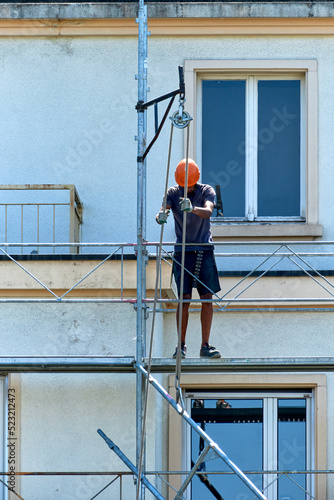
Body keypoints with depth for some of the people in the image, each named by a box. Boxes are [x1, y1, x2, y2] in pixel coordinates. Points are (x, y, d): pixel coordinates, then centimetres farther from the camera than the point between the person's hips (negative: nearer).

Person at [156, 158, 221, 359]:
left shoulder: (207, 191, -3)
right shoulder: (173, 193, 0)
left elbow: (208, 211, -23)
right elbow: (164, 209, -16)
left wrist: (192, 208, -45)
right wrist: (161, 216, -41)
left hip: (204, 249, 0)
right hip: (182, 250, 0)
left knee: (207, 297, -2)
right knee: (184, 298, -5)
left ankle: (205, 346, 3)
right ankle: (181, 345, 2)